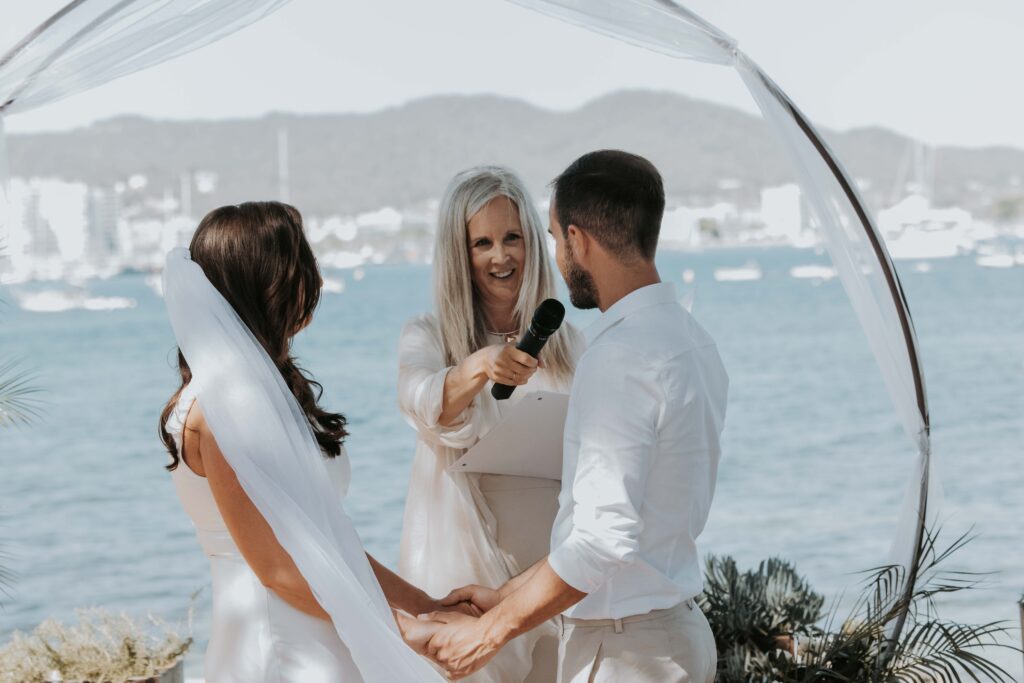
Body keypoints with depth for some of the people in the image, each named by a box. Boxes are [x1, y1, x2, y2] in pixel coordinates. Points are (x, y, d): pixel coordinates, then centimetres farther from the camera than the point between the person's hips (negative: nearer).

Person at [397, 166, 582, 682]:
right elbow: (422, 404, -25)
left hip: (551, 563, 2)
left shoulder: (564, 341, 6)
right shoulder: (427, 338, -3)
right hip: (463, 568, -2)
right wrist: (479, 367, -43)